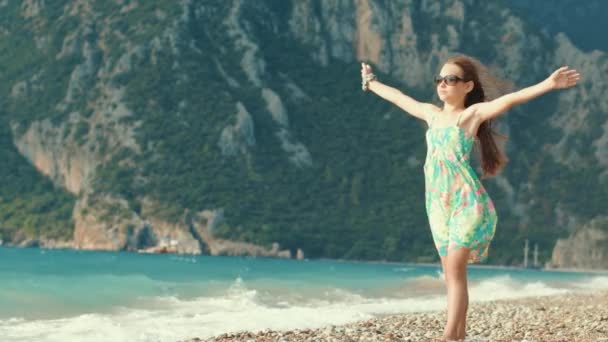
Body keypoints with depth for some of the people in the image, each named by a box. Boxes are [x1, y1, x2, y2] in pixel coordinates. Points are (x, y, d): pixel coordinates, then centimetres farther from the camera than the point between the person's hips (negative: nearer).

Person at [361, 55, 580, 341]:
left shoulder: (473, 113, -4)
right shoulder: (432, 114, 14)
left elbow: (510, 99, -19)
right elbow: (399, 97, 30)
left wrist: (548, 84, -32)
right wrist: (371, 83, 44)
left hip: (468, 201, -6)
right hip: (437, 203, 6)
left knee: (455, 268, -15)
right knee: (451, 272, 5)